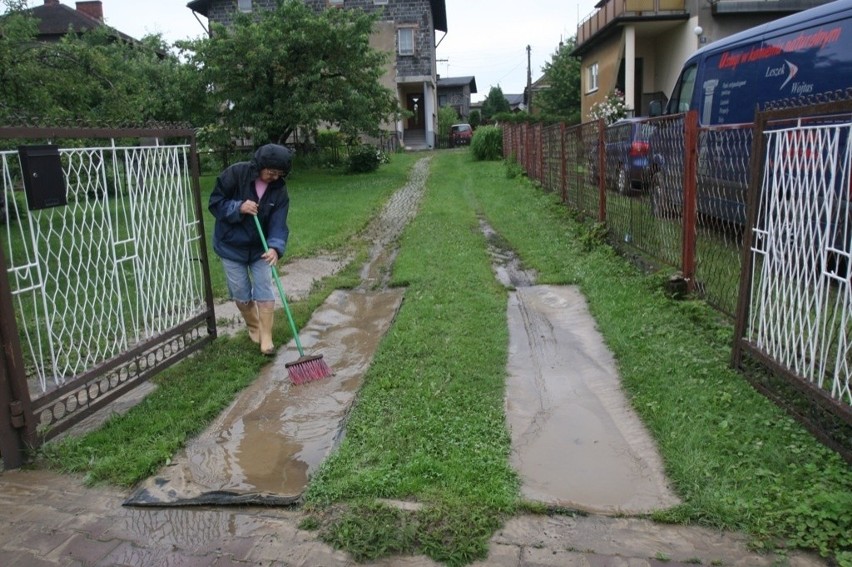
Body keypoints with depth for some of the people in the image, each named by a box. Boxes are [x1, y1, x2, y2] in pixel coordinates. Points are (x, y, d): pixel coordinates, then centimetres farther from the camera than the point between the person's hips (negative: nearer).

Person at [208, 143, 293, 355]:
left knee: (265, 292, -1)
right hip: (231, 246, -1)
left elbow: (278, 222, -19)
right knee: (241, 294, 7)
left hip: (260, 248, 2)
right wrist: (238, 208, -30)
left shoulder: (279, 189, -12)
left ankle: (266, 338, 10)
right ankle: (254, 328, 32)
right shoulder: (235, 173, -19)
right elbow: (215, 202, -13)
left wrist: (275, 247, -37)